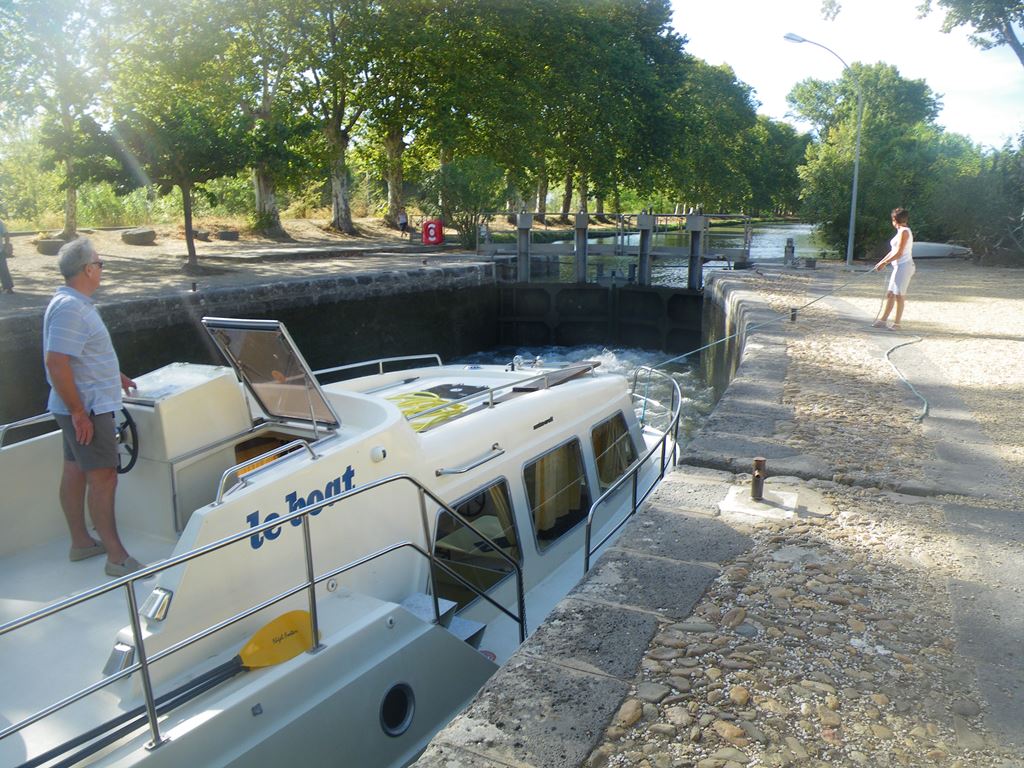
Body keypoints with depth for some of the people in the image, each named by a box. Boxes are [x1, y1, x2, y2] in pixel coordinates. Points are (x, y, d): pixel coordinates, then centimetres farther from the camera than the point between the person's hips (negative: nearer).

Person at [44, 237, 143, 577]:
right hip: (87, 409, -10)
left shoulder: (74, 302, 12)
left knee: (76, 471, 17)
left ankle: (81, 542, 30)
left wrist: (115, 376, 26)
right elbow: (56, 363, -27)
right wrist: (79, 412, -25)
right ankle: (117, 559, -1)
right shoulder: (70, 308, -22)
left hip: (85, 406, 10)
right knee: (103, 477, -7)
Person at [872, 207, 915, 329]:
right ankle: (883, 319, 19)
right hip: (899, 267, 9)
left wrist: (884, 263, -13)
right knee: (890, 294, 12)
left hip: (904, 266, -9)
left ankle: (896, 323, 2)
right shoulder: (901, 231, 16)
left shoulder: (904, 232, -13)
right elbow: (893, 251, 19)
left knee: (899, 295, -4)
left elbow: (898, 253, -18)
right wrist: (881, 262, 12)